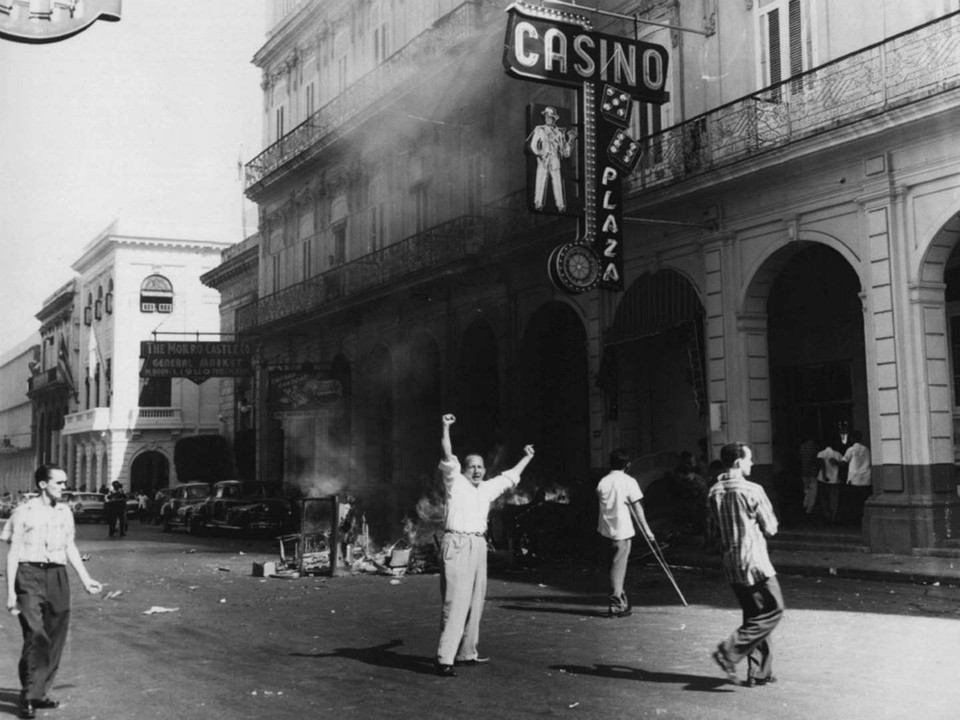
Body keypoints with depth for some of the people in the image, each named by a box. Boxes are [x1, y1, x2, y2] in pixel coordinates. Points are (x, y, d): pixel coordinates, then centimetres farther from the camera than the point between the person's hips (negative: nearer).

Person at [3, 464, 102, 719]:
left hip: (57, 576, 5)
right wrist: (10, 591, -7)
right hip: (29, 574, -5)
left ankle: (40, 693, 20)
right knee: (36, 636, -15)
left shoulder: (65, 511, 12)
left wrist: (85, 579, 14)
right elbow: (13, 553, -2)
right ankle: (28, 698, -6)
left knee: (56, 639, 6)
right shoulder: (24, 512, -3)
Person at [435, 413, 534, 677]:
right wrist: (446, 428, -23)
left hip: (479, 545, 7)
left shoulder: (487, 489, 20)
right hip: (457, 543, -7)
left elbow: (510, 476, 35)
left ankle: (466, 653, 21)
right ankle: (444, 659, -13)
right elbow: (448, 458, -12)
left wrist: (526, 458, 44)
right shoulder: (456, 483, 2)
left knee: (475, 602, 11)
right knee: (456, 602, -13)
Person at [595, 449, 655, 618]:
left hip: (607, 528, 5)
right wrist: (646, 529, -5)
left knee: (615, 565, 17)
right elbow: (637, 506, -9)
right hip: (623, 529, -5)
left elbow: (600, 502, 6)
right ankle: (615, 604, -2)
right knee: (619, 566, -1)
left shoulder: (603, 481, 3)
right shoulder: (629, 481, -9)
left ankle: (621, 602, 25)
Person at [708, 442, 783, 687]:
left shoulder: (714, 492, 5)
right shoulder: (752, 491, -14)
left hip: (730, 563, 8)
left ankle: (759, 672, 17)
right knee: (772, 610, 3)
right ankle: (730, 651, -7)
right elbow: (771, 528, -7)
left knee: (754, 615, 16)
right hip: (753, 562, -7)